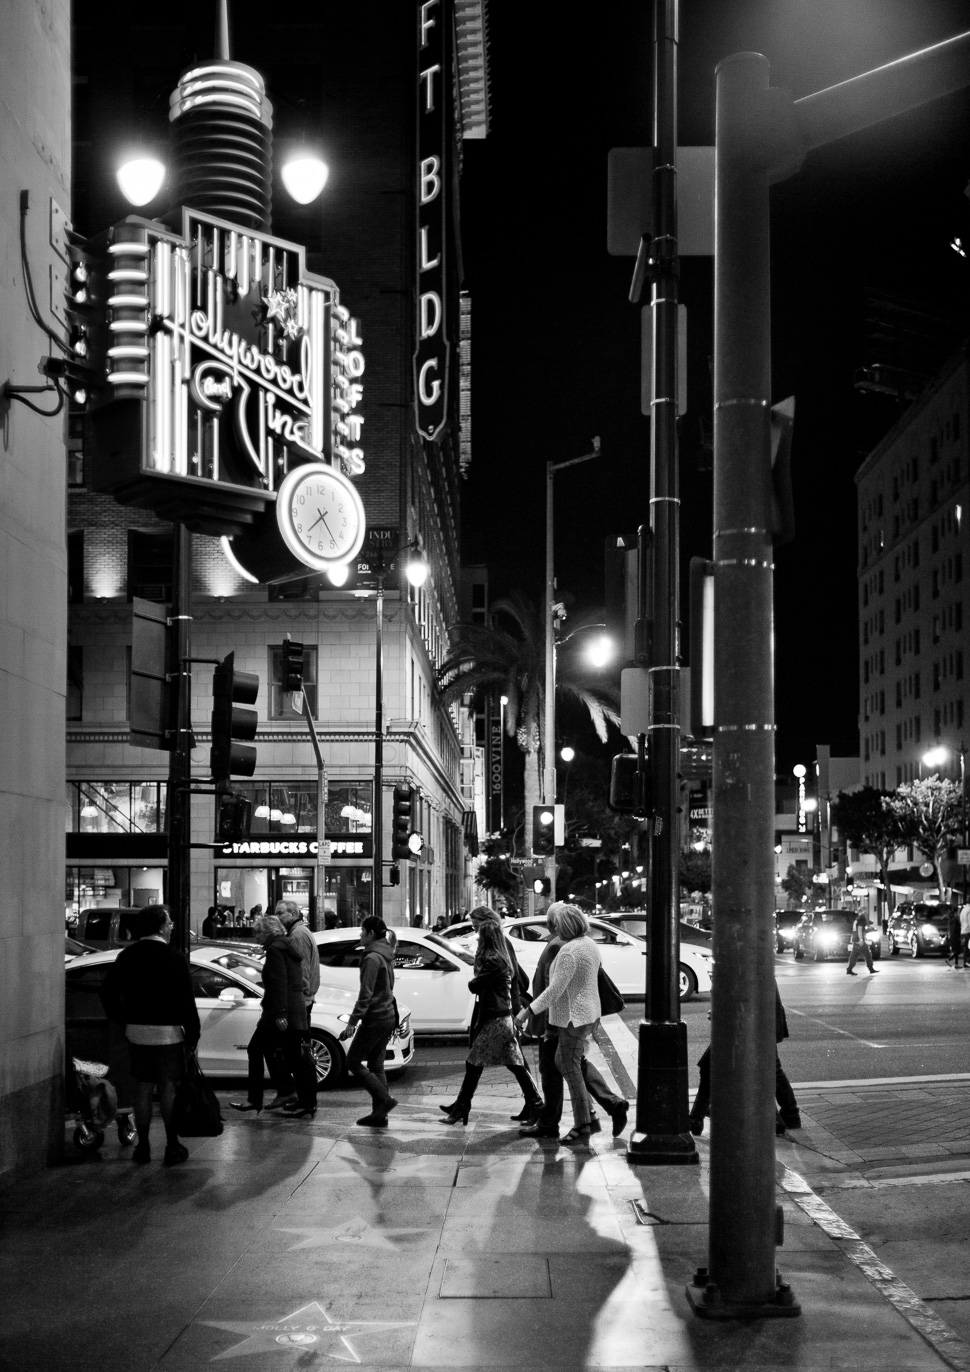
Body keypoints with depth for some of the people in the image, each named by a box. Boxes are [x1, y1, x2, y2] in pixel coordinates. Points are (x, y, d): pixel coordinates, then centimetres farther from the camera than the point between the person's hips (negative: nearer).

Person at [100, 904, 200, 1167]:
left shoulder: (126, 956, 4)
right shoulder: (173, 957, -11)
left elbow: (108, 993, 8)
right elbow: (186, 1000, -13)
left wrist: (123, 1022, 17)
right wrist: (193, 1034, -6)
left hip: (136, 1032, 4)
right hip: (167, 1033, -4)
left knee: (142, 1089, 11)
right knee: (169, 1088, 2)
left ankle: (142, 1147, 14)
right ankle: (173, 1148, 5)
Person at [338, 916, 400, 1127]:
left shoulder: (372, 958, -16)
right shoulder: (386, 956, 12)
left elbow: (366, 994, -20)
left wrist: (353, 1021, -19)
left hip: (375, 1018, -9)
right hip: (388, 1015, 9)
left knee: (353, 1061, 0)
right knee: (375, 1064, 12)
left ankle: (384, 1099, -6)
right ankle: (380, 1114, 12)